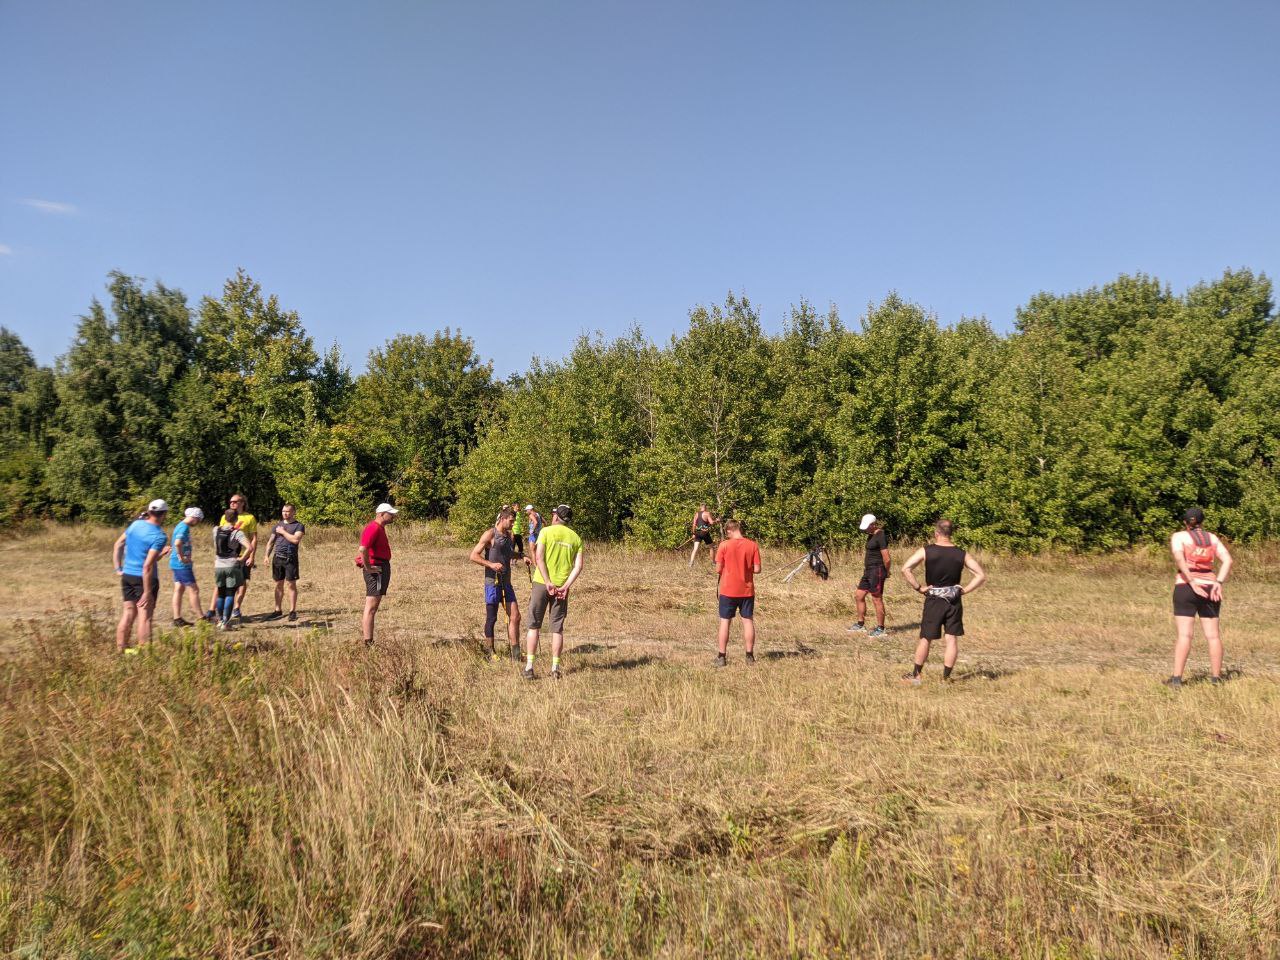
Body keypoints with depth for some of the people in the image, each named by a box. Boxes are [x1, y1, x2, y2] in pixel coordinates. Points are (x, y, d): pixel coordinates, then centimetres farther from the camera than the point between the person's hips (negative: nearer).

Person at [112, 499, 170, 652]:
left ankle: (120, 649, 20)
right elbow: (148, 566, -22)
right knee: (145, 615, -2)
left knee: (128, 613, 15)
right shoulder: (159, 536, -18)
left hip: (127, 575, 7)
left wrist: (118, 568, 17)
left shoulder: (135, 524, 4)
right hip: (145, 578, -7)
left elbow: (117, 545, 12)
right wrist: (147, 592, -18)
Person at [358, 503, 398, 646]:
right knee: (371, 607, -9)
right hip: (376, 570, -11)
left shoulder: (379, 527, 17)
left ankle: (364, 637, 23)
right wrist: (368, 568, -22)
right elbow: (363, 549, -29)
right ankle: (368, 643, -8)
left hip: (381, 568, 11)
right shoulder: (374, 528, -17)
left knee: (371, 606, 16)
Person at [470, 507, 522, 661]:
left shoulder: (511, 535, 12)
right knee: (491, 618, 3)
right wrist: (491, 564, -23)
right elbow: (473, 556, -12)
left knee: (515, 616, 3)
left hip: (506, 582, 7)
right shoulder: (490, 535, -10)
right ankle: (491, 653, 16)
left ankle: (515, 653, 8)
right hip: (493, 582, -7)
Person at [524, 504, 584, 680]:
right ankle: (555, 668, 10)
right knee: (557, 629, 10)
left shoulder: (546, 531, -1)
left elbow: (538, 558, -12)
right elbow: (578, 566, -2)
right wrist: (565, 586, -7)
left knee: (534, 626, 7)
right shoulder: (576, 538, 8)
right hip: (562, 587, 3)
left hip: (542, 583, -2)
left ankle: (529, 666, 5)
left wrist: (548, 583, -13)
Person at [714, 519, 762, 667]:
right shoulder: (752, 545, -5)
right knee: (748, 621, 9)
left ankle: (722, 657, 7)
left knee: (725, 622, 6)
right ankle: (750, 656, 13)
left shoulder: (724, 545, -10)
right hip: (747, 590, 2)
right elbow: (757, 569, -5)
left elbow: (718, 569, -8)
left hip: (728, 590, -2)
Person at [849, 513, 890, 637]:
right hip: (868, 571, 10)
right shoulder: (871, 535, 14)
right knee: (858, 596, 13)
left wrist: (886, 572, -3)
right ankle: (860, 624, 22)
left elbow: (886, 559, -16)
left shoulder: (880, 536, -15)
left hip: (877, 571, -10)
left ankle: (880, 629, 6)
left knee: (877, 599, -3)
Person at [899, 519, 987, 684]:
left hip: (933, 601, -1)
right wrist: (964, 590, 0)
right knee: (952, 639, 9)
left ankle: (915, 675, 17)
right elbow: (981, 575, -4)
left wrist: (918, 588, -9)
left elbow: (905, 569, -17)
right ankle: (946, 677, 13)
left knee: (926, 638, 9)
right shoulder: (962, 554, -3)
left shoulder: (926, 551, -9)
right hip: (954, 601, 1)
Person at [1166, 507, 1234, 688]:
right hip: (1209, 588, 3)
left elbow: (1179, 559, -16)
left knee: (1185, 635, -7)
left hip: (1185, 587, -3)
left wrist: (1192, 583, -15)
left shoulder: (1178, 536, 2)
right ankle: (1216, 678, 10)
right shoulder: (1212, 537, 14)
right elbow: (1228, 560, 2)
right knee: (1213, 635, 7)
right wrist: (1218, 583, -5)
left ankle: (1176, 678, -11)